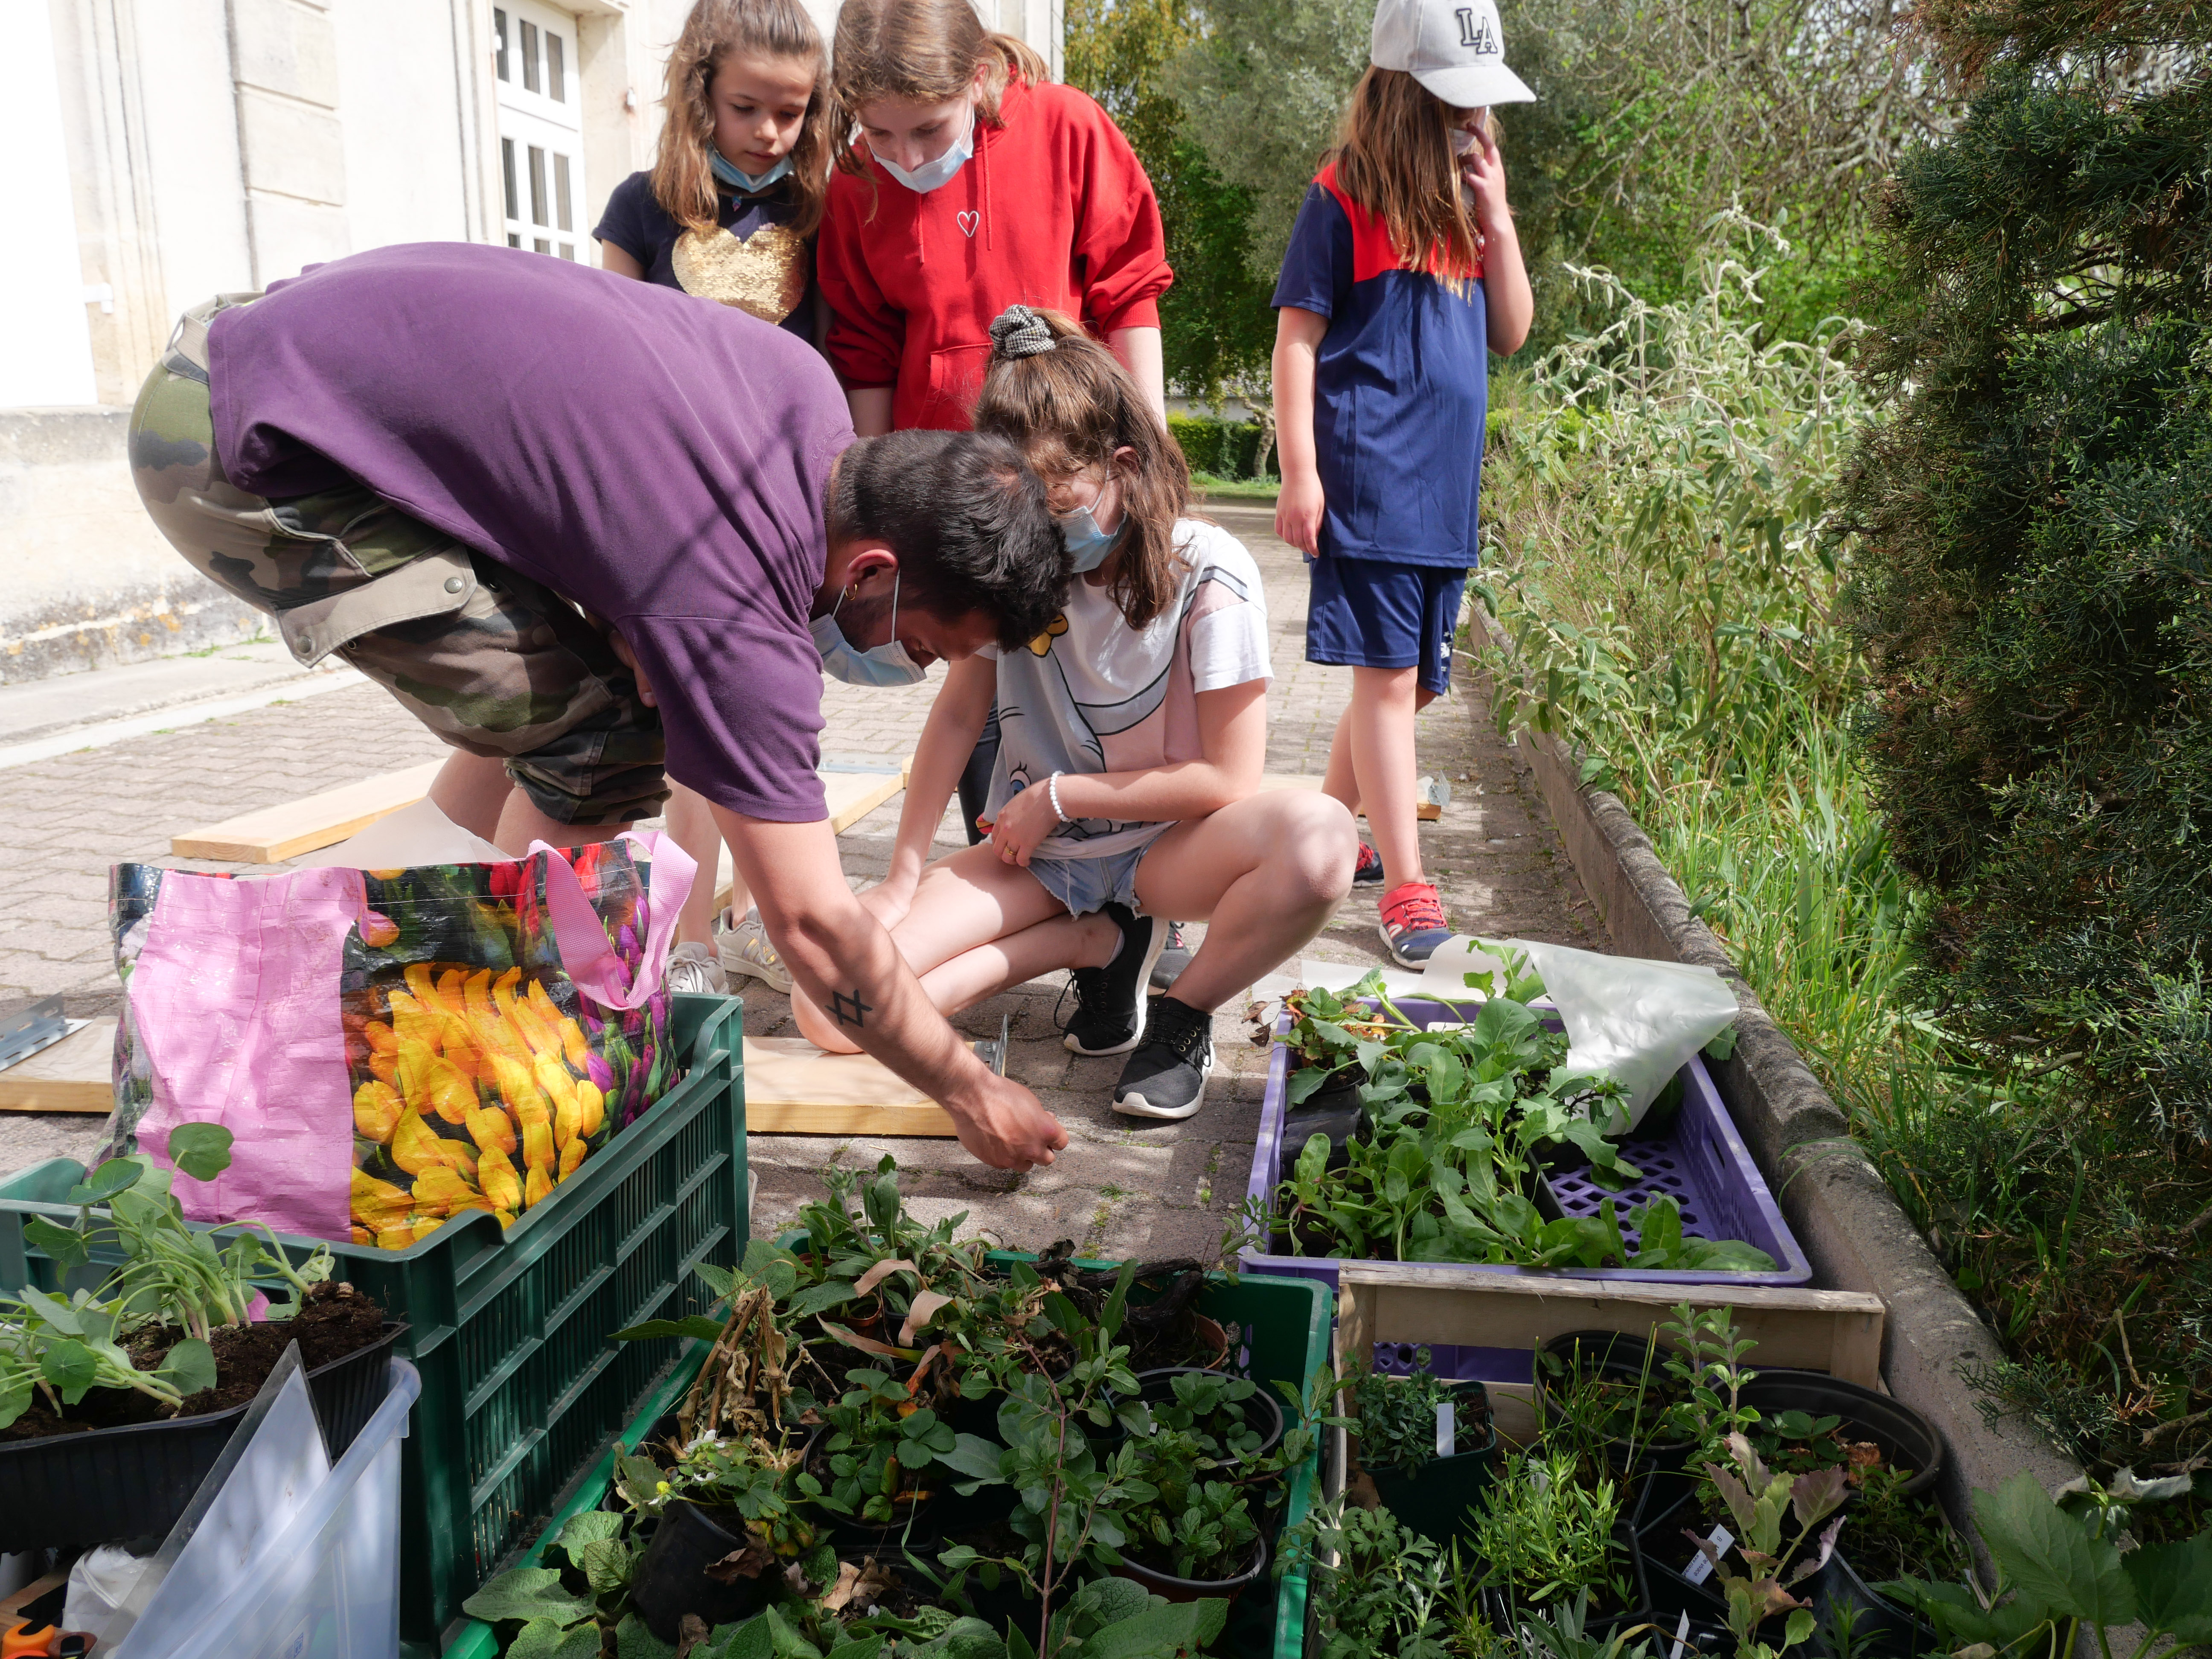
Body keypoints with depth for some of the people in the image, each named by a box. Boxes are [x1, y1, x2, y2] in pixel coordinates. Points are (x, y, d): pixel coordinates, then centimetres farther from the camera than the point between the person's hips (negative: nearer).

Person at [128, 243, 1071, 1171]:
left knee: (537, 700, 14)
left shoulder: (812, 392, -3)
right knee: (594, 742, -12)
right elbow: (813, 925, -19)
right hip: (236, 449, -9)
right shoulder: (737, 613, -26)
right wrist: (969, 1091, -7)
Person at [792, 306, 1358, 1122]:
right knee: (828, 1008, -18)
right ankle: (1100, 943, 0)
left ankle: (1182, 1015, -9)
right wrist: (903, 875, 0)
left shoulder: (1209, 575, -15)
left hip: (1162, 843, -3)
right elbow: (957, 716, 5)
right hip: (1035, 851, 4)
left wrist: (1061, 793, -11)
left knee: (1321, 836, -38)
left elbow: (1228, 778, -15)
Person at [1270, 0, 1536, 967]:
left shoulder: (1468, 202, 17)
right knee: (1385, 676, -8)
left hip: (1446, 486, 7)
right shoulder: (1345, 200, -2)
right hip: (1367, 479, -7)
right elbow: (1297, 340, -5)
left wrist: (1497, 221, 3)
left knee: (1415, 683, 12)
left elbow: (1512, 335, 16)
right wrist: (1300, 473, -12)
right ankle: (1407, 886, -3)